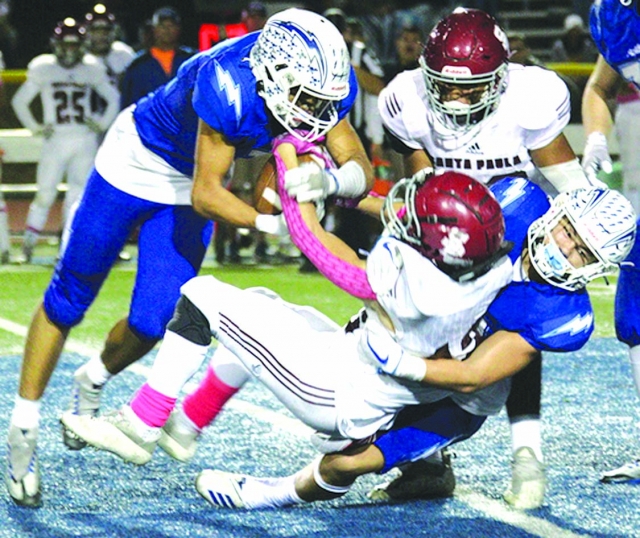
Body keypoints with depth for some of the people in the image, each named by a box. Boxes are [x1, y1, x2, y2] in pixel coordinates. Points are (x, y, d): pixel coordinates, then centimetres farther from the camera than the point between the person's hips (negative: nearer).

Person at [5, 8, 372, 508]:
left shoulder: (327, 82, -24)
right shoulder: (229, 82, -41)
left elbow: (362, 171, -20)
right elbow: (206, 194, -34)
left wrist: (328, 180, -42)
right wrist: (271, 224, -48)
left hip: (191, 183, 5)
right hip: (138, 161, -5)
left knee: (154, 322, -2)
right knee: (68, 301, 6)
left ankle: (94, 381, 32)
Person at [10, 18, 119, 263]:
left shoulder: (91, 69, 6)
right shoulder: (43, 69, 2)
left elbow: (113, 98, 18)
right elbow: (19, 101, 10)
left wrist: (102, 123, 8)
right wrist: (35, 128, 4)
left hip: (85, 141, 2)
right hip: (55, 140, -2)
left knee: (79, 194, -2)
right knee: (45, 194, -5)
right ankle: (28, 245, 3)